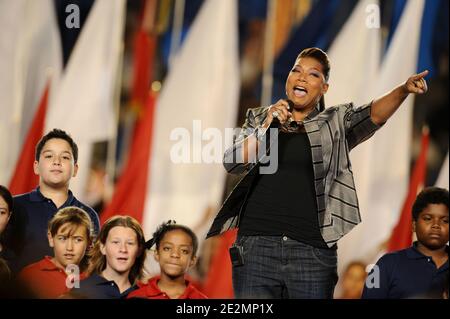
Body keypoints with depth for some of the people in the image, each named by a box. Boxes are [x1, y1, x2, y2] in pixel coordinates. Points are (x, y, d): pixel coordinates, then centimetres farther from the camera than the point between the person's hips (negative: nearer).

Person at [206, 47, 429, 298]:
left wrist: (404, 90, -26)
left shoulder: (336, 123, 12)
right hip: (257, 245, 1)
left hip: (313, 251, 0)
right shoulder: (259, 119, 14)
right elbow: (232, 163, 1)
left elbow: (373, 115, -7)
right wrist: (266, 126, -12)